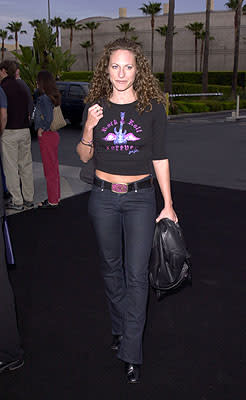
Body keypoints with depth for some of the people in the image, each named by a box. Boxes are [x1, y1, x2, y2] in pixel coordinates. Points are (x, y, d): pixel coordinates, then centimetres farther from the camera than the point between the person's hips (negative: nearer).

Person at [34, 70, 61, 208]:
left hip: (47, 136, -9)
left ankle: (52, 201, 9)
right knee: (54, 167, 17)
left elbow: (48, 118, -28)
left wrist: (41, 129, -13)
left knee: (49, 168, 0)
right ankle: (56, 196, 29)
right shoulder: (54, 96, 8)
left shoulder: (43, 98, -19)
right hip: (54, 134, 9)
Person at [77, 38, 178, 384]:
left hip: (140, 197, -2)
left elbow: (160, 158, 0)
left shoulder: (152, 108, -3)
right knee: (111, 267, 14)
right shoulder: (95, 107, 2)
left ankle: (131, 352, 8)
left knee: (136, 274, -4)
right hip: (103, 196, 3)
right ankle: (120, 328, 35)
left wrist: (168, 205, -2)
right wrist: (88, 129, -14)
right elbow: (85, 157, 6)